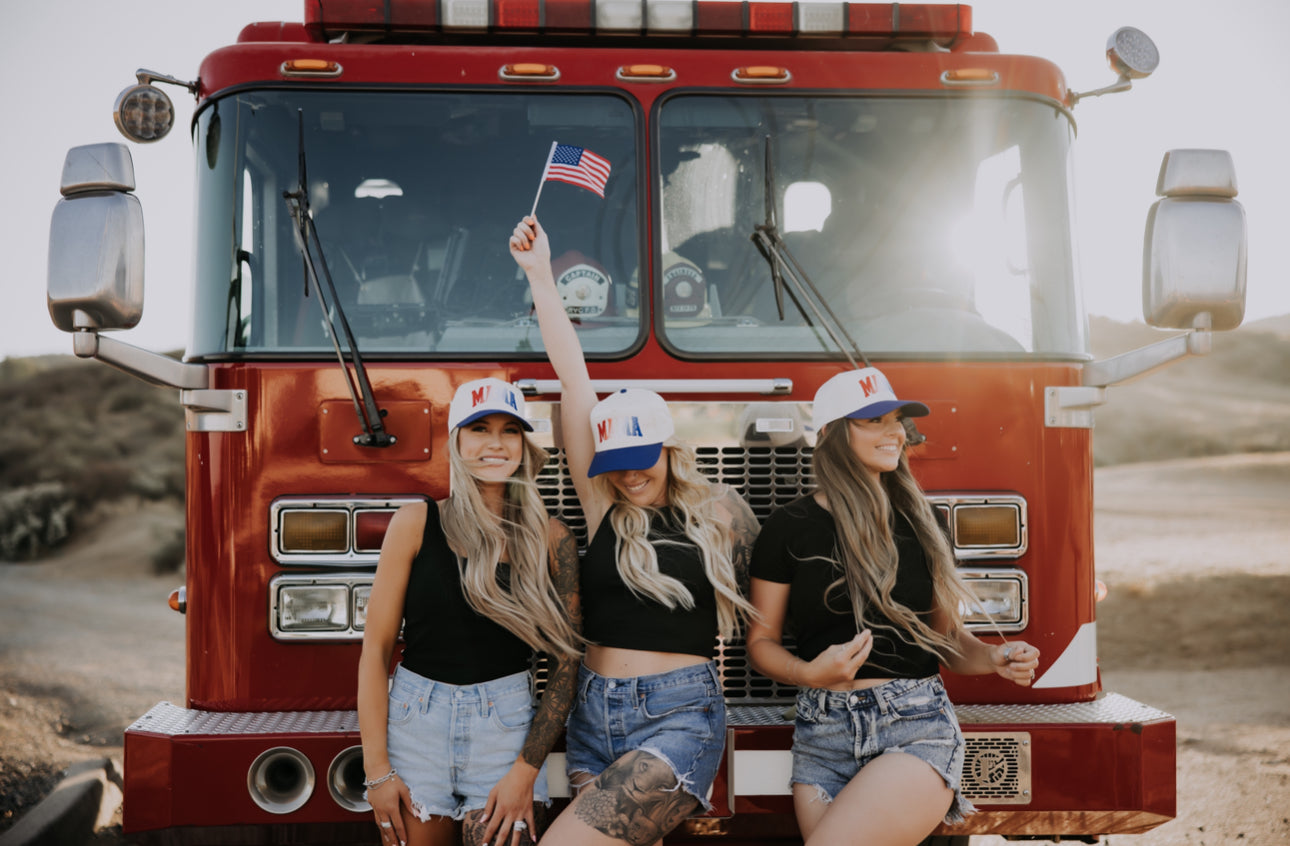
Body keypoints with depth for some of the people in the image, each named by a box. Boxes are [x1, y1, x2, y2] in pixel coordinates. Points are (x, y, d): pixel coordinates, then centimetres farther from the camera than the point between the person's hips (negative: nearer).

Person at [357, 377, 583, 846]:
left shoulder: (551, 538, 0)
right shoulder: (416, 522, -1)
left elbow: (566, 663, -1)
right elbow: (375, 649, -1)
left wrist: (526, 771, -9)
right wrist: (377, 769, -6)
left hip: (507, 726, 0)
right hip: (415, 723, 0)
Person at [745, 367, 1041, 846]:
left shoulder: (921, 523, 10)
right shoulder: (789, 529, 2)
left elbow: (948, 636, 16)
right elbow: (762, 642, 6)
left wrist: (994, 659, -4)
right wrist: (811, 673, -13)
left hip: (918, 728, -1)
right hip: (824, 738, 1)